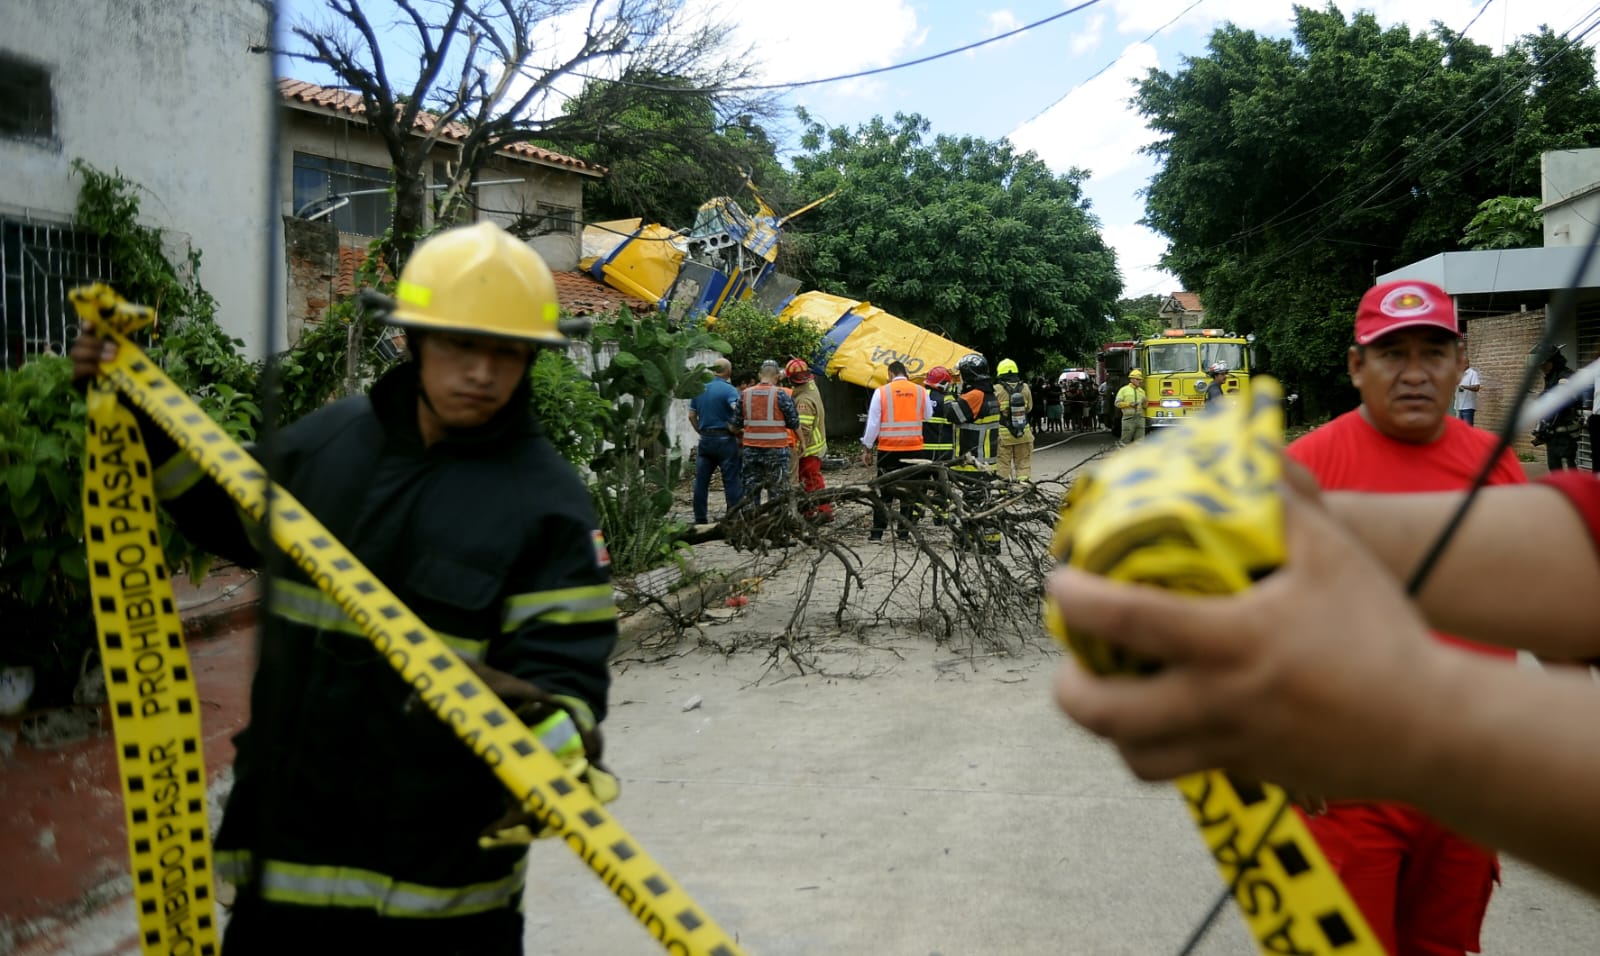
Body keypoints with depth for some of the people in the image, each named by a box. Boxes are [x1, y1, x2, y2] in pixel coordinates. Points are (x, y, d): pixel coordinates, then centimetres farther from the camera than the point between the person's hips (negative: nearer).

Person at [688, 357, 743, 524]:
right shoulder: (729, 390, -10)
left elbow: (692, 416, 11)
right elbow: (738, 414, -23)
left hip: (705, 440, 5)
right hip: (724, 440, -5)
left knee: (701, 481, 9)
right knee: (731, 482, 1)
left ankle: (700, 520, 12)